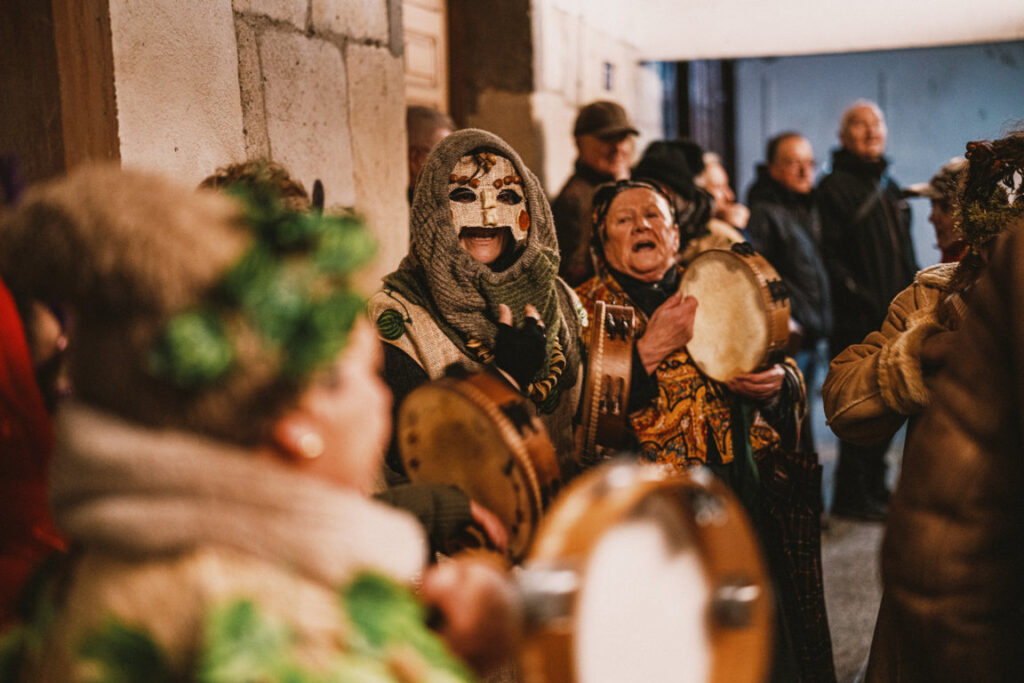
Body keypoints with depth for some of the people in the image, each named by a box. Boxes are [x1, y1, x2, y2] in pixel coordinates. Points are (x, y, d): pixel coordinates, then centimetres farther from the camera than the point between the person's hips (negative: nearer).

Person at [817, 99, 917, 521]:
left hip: (896, 318, 8)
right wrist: (867, 300, -17)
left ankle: (874, 487, 22)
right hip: (858, 320, -8)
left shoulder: (889, 186, 20)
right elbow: (830, 257, -13)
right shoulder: (834, 187, -5)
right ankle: (851, 495, 5)